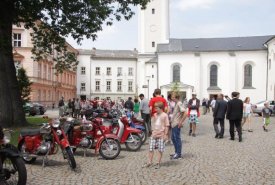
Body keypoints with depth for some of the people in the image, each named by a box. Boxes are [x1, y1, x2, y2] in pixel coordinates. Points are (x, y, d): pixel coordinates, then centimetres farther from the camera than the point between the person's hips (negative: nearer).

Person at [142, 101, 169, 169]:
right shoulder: (154, 115, 9)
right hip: (154, 135, 5)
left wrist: (166, 134, -9)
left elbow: (166, 126, -6)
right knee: (151, 149, 5)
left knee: (160, 150, 4)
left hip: (161, 135, -5)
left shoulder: (164, 115, -6)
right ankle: (149, 162, 15)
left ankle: (158, 163, 15)